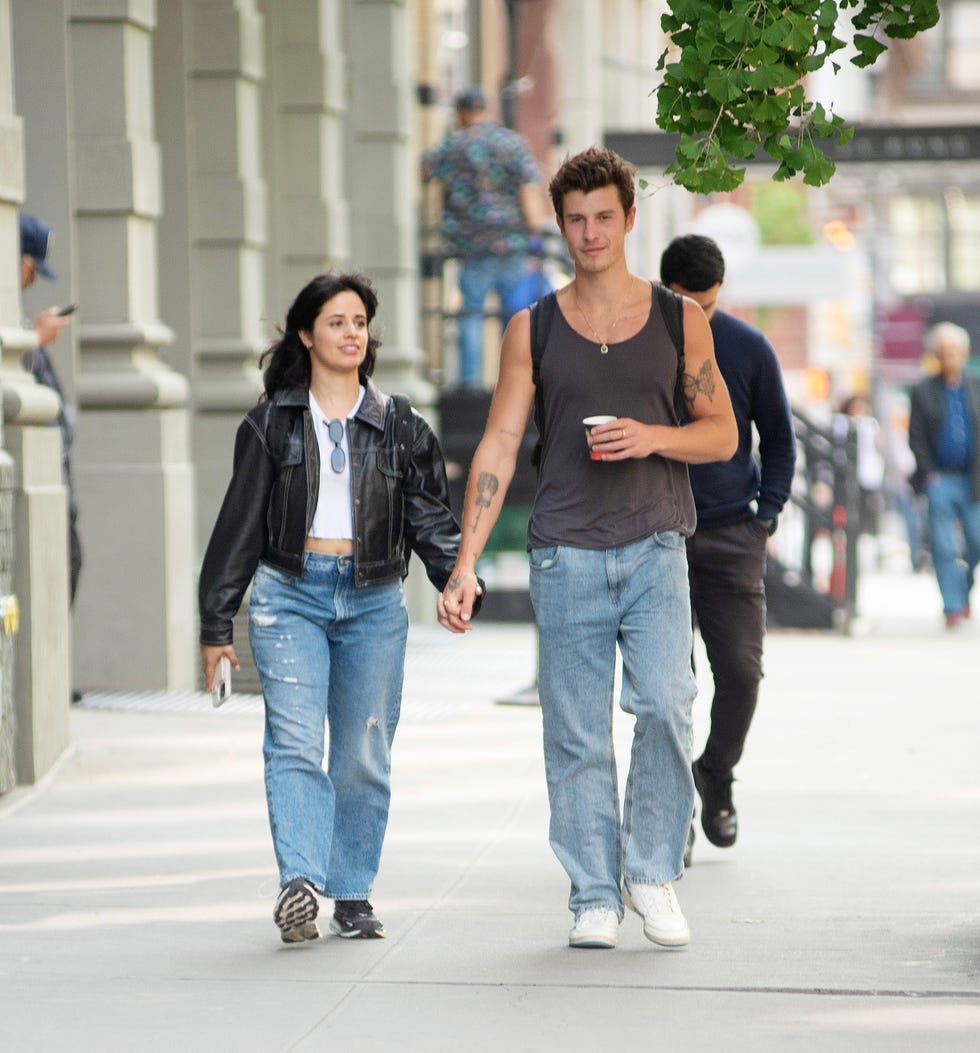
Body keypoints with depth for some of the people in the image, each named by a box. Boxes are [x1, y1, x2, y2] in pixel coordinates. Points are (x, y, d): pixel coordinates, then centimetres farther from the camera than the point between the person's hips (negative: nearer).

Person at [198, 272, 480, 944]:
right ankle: (299, 882, -27)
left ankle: (353, 895, 11)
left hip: (374, 601, 2)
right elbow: (240, 525, 9)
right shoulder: (272, 425, 8)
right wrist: (216, 623, 7)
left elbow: (430, 515, 8)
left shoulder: (399, 426, 12)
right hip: (291, 594, -2)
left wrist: (456, 577, -12)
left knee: (363, 754, 3)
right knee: (295, 742, -16)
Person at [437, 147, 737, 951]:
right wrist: (466, 566, -3)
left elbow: (722, 434, 11)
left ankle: (652, 870, 0)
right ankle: (594, 898, 9)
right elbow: (499, 448, 4)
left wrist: (652, 437, -10)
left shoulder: (680, 320, 8)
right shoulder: (532, 329, 7)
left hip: (654, 550, 0)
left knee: (666, 705, -17)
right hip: (566, 553, 1)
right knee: (577, 735, 1)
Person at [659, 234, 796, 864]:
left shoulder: (749, 349, 2)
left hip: (731, 535, 1)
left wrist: (767, 517, 3)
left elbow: (779, 438, 12)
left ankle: (717, 777, 21)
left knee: (741, 669, -5)